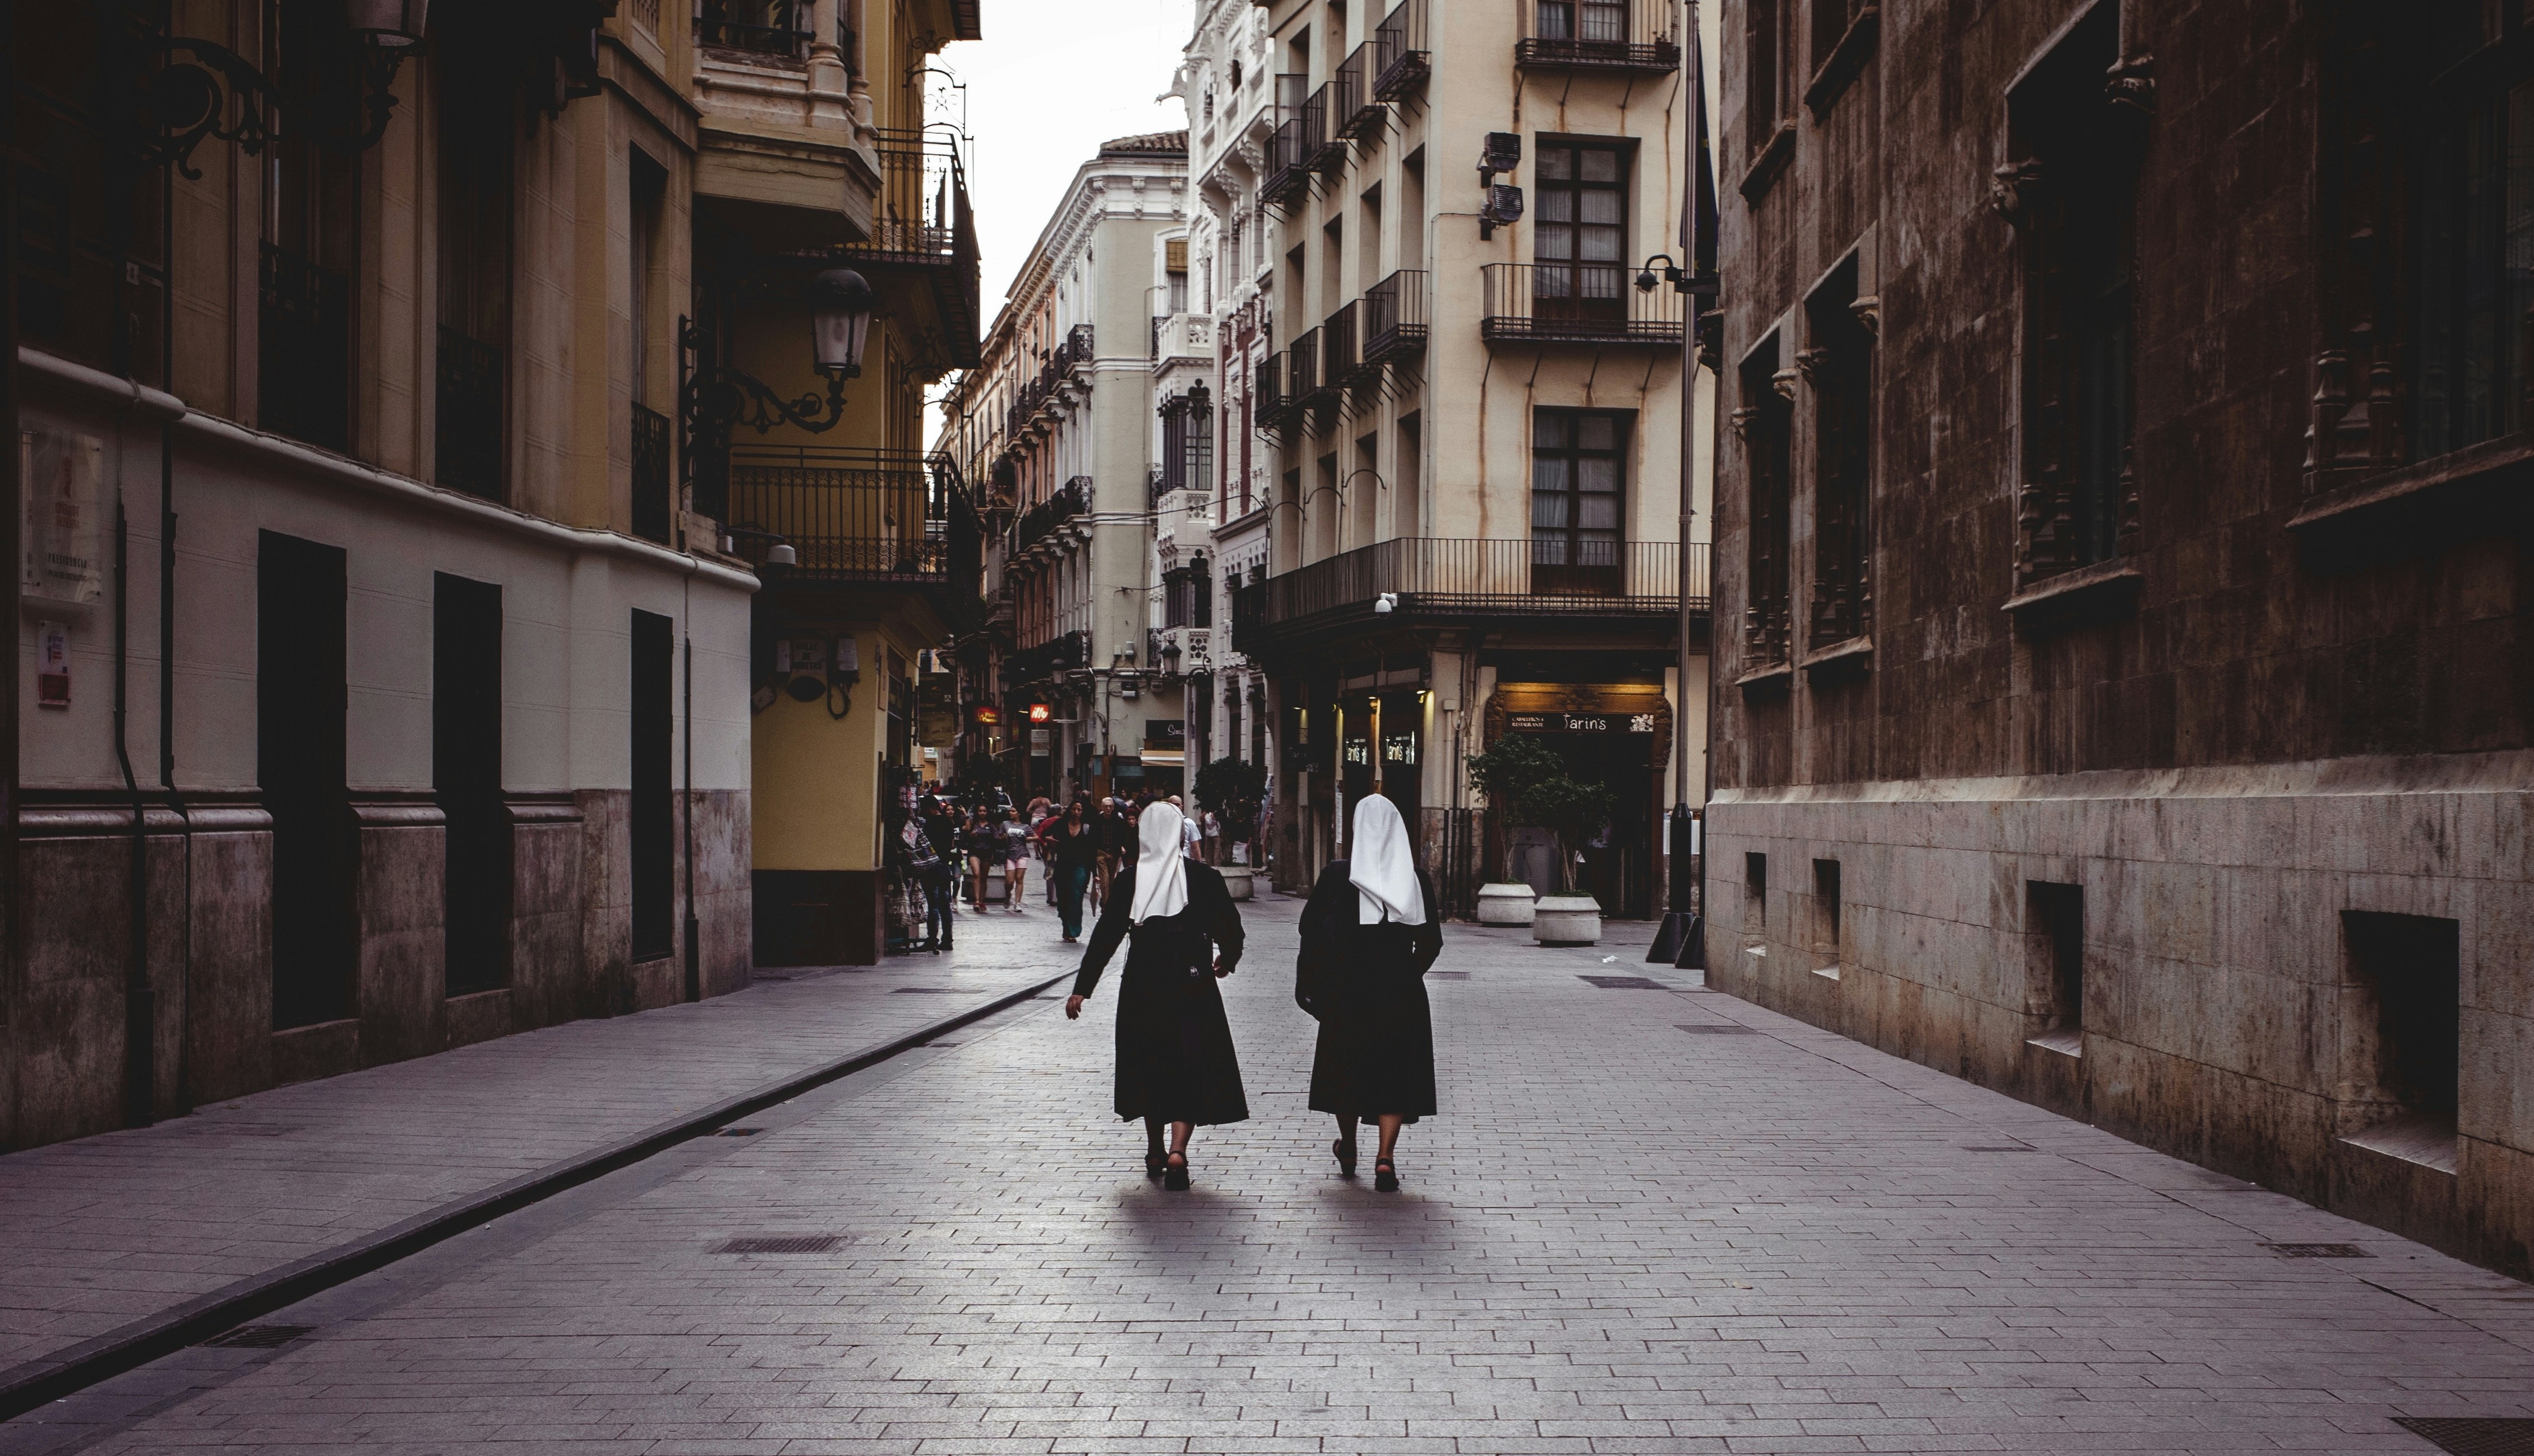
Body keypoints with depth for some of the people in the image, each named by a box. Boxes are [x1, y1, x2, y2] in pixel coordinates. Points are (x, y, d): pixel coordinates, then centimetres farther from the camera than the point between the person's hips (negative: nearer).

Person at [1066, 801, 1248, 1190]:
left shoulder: (1128, 880, -4)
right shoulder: (1203, 877, -6)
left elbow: (1105, 935, -4)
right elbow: (1231, 927, -2)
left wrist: (1082, 989, 1)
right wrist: (1227, 960, 20)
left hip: (1141, 986, 1)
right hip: (1192, 984, -1)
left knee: (1148, 1066, 18)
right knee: (1191, 1068, 4)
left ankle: (1155, 1153, 29)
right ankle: (1177, 1151, -14)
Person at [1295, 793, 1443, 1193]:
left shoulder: (1337, 875, -8)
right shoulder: (1415, 879, -2)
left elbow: (1312, 929, -7)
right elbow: (1431, 941, 3)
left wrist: (1307, 983, 2)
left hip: (1347, 988, -1)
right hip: (1401, 991, 1)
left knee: (1345, 1066, 17)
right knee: (1395, 1071, 6)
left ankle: (1348, 1151, 33)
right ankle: (1385, 1158, -7)